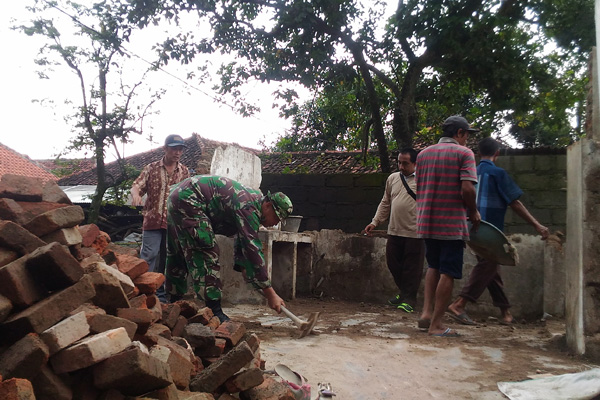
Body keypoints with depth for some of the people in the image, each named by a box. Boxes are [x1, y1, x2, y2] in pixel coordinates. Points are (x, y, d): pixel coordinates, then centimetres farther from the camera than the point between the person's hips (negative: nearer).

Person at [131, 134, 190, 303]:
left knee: (167, 259, 6)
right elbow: (137, 186, 1)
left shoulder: (185, 172, 11)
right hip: (152, 220, -2)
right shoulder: (151, 168, 7)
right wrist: (136, 195, -22)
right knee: (148, 255, -7)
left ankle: (161, 295, 15)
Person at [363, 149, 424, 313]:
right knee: (393, 263, 13)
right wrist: (375, 222, 14)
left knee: (412, 267, 2)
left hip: (415, 233, -5)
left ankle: (409, 299, 16)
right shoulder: (392, 178, 13)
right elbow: (385, 203, 19)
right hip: (394, 231, 6)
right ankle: (403, 292, 34)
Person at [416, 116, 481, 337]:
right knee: (448, 273, 3)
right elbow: (467, 189, -16)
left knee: (434, 266, 21)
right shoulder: (464, 153, -6)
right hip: (452, 223, -5)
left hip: (426, 222, 6)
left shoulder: (423, 154, 12)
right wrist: (474, 212, -1)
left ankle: (426, 312, 10)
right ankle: (436, 324, 6)